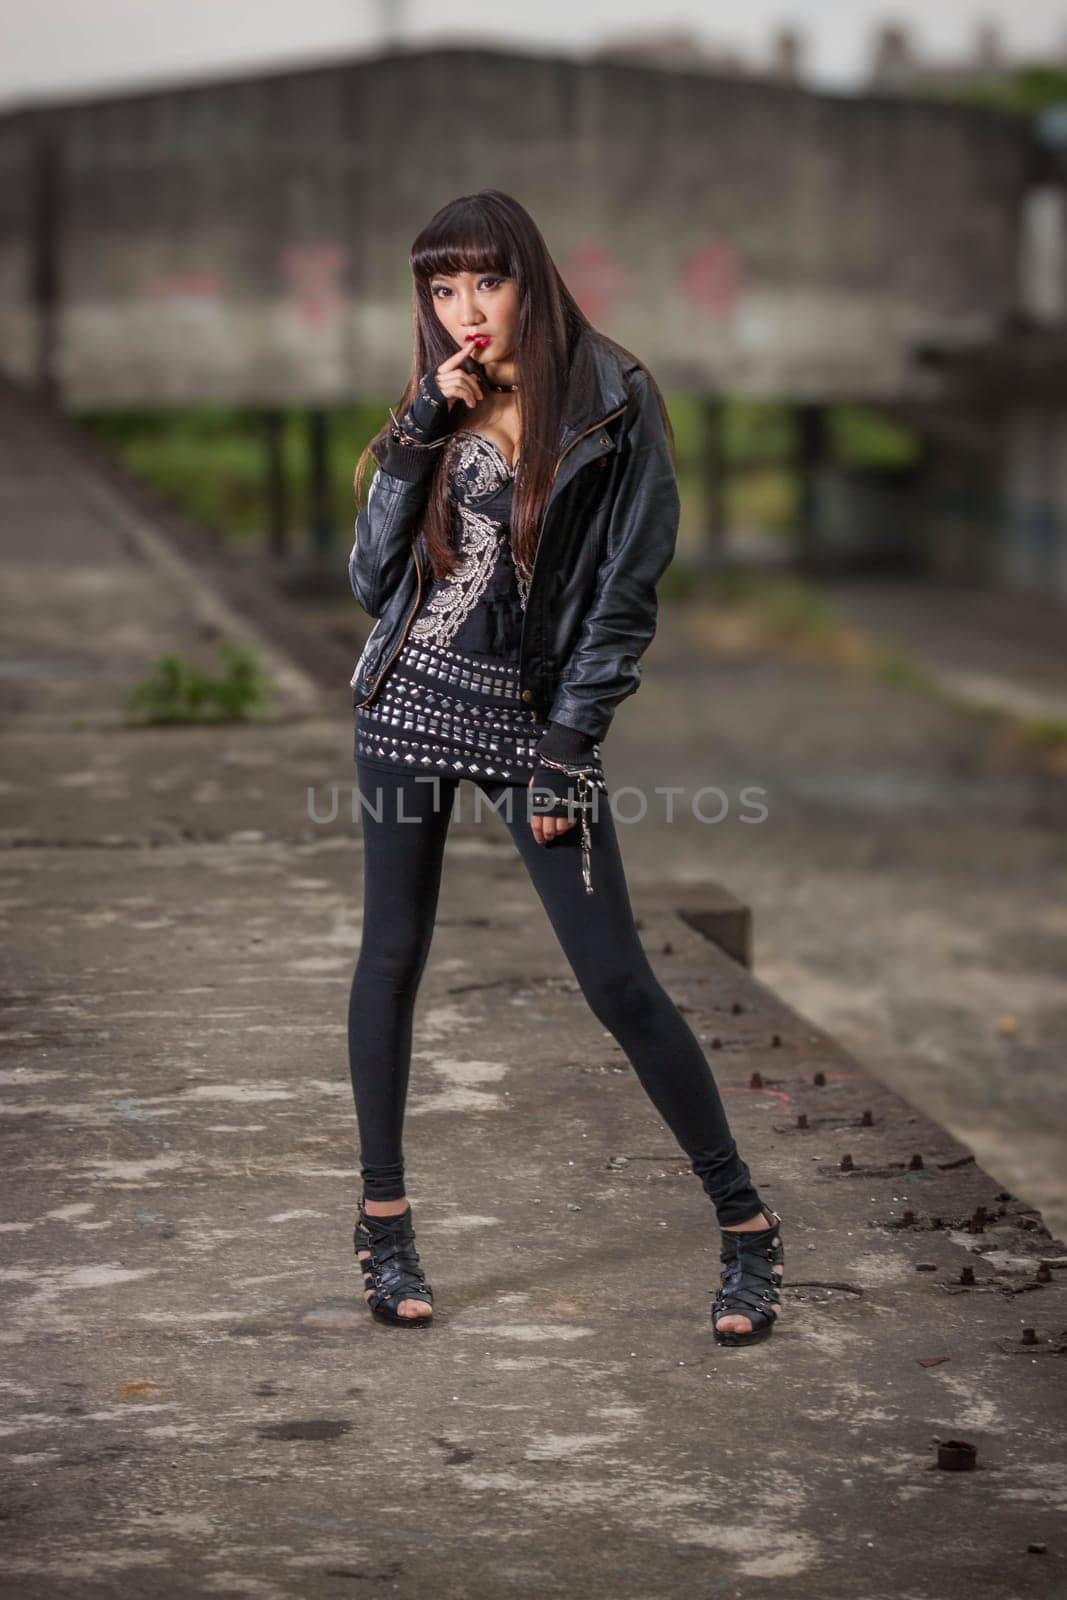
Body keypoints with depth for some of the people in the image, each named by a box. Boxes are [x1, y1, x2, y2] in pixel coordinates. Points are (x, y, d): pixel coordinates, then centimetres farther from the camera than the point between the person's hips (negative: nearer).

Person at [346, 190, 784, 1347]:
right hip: (412, 692, 4)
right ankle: (384, 1219, 18)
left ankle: (744, 1223, 6)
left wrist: (565, 751, -10)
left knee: (617, 979, -6)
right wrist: (423, 429, -8)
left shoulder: (613, 402, -5)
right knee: (393, 956, 6)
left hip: (533, 711, -4)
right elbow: (371, 577, 0)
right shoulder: (432, 406, 7)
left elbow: (627, 588, -6)